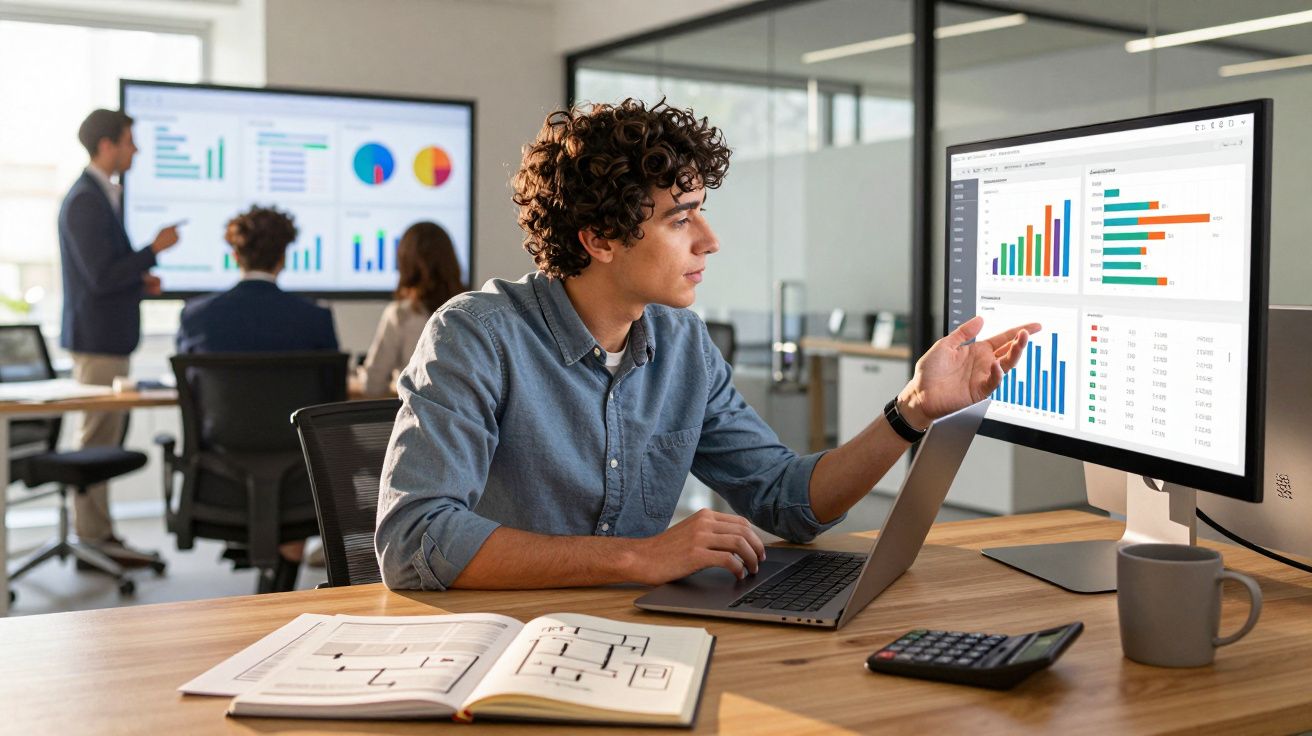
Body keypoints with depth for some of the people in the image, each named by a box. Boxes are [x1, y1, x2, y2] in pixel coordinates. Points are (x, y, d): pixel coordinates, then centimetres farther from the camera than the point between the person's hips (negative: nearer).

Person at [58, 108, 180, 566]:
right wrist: (155, 250, -15)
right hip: (98, 339, -10)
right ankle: (92, 541, 4)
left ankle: (98, 534, 24)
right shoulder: (86, 201, -17)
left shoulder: (99, 196, 15)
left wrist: (140, 280, 8)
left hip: (107, 338, 10)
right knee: (98, 440, -4)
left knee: (105, 440, 15)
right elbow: (101, 278, -21)